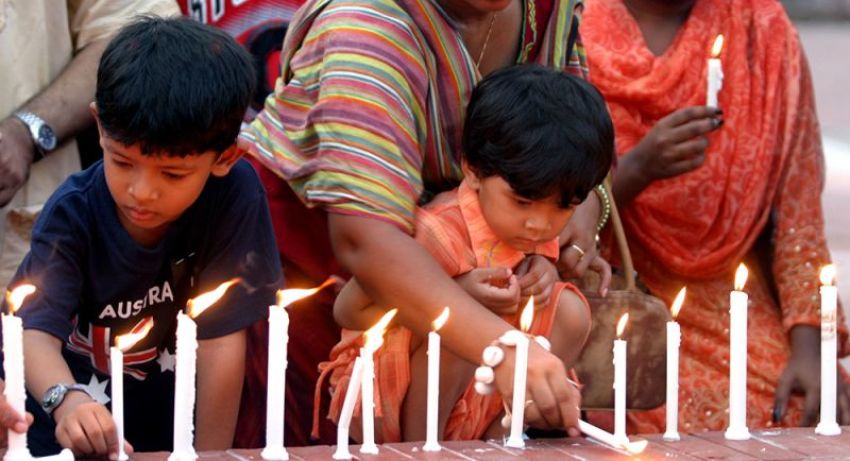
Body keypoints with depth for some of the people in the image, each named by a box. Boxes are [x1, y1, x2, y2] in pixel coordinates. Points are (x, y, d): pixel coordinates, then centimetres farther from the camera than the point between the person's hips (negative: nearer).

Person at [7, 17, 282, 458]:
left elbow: (222, 339, -16)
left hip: (161, 419, 0)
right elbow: (37, 332, -29)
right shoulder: (73, 214, -18)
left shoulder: (233, 195, -19)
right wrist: (67, 400, -49)